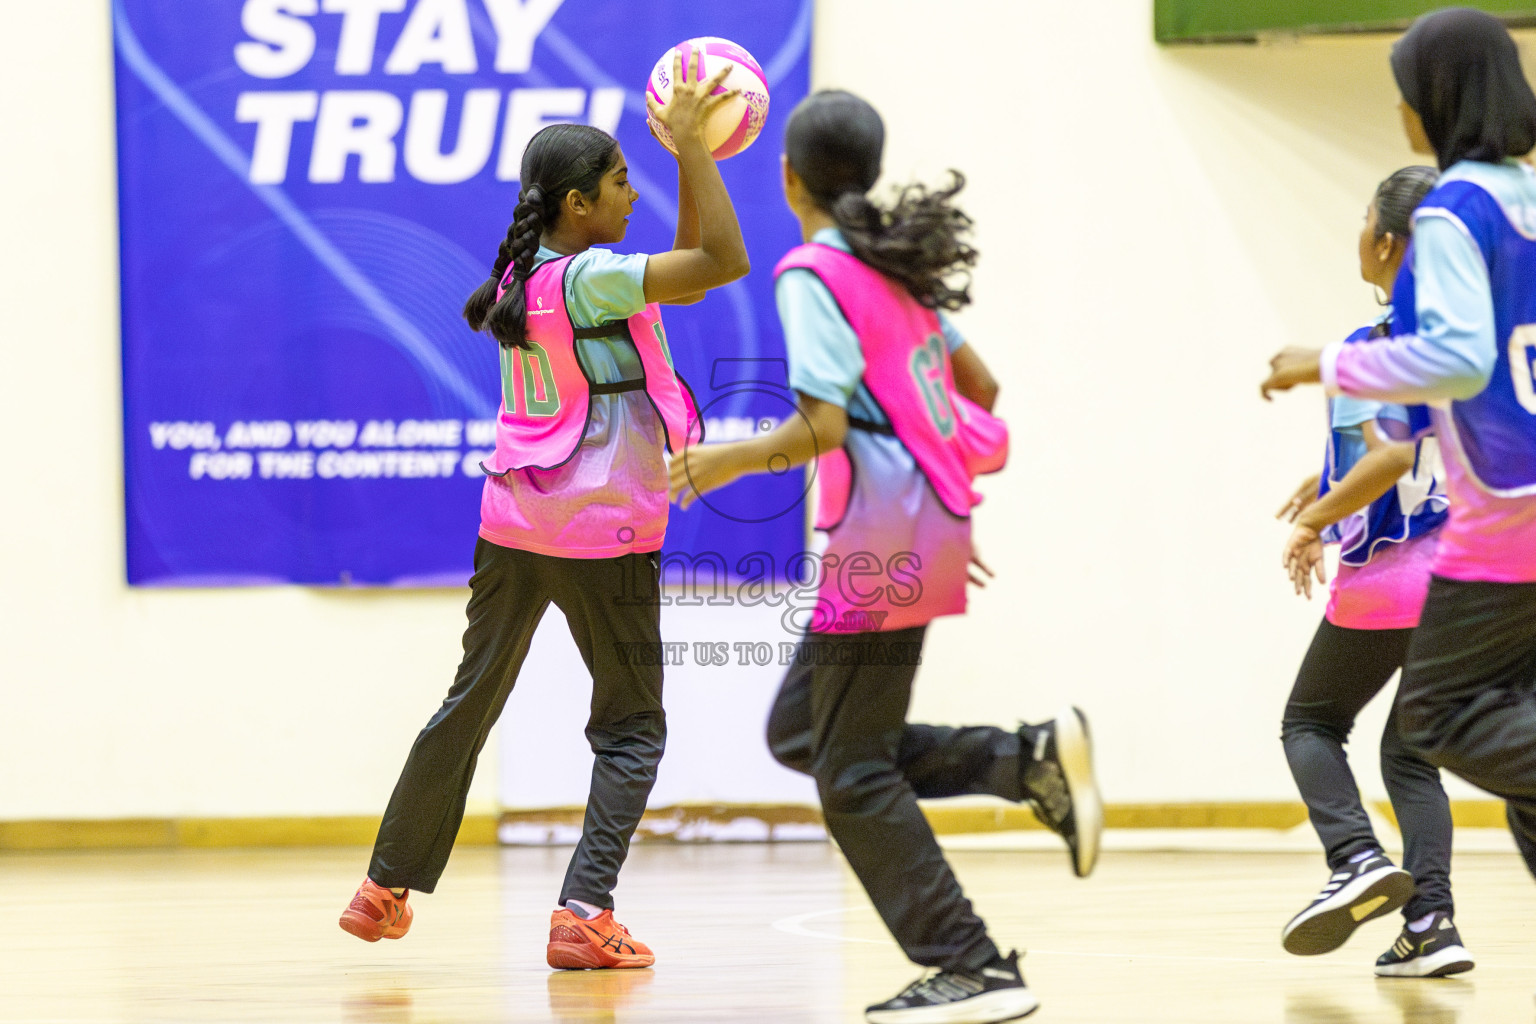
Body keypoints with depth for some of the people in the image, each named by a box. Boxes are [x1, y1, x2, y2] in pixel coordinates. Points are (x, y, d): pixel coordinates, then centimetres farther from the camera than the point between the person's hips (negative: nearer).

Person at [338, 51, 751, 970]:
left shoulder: (527, 276, 8)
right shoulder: (589, 280, -17)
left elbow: (685, 275, 14)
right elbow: (722, 263, -25)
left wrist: (693, 154, 8)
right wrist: (691, 147, -19)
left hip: (515, 523, 8)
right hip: (603, 532, -8)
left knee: (470, 705, 18)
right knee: (632, 727, 5)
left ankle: (386, 890, 25)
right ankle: (585, 915, -6)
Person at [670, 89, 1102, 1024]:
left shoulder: (814, 274, -12)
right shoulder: (897, 264, 14)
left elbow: (822, 426, -20)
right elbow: (980, 387, 20)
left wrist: (728, 461, -6)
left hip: (881, 539, -9)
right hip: (932, 525, 9)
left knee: (853, 774, -2)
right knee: (799, 729, 17)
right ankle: (1032, 759, 5)